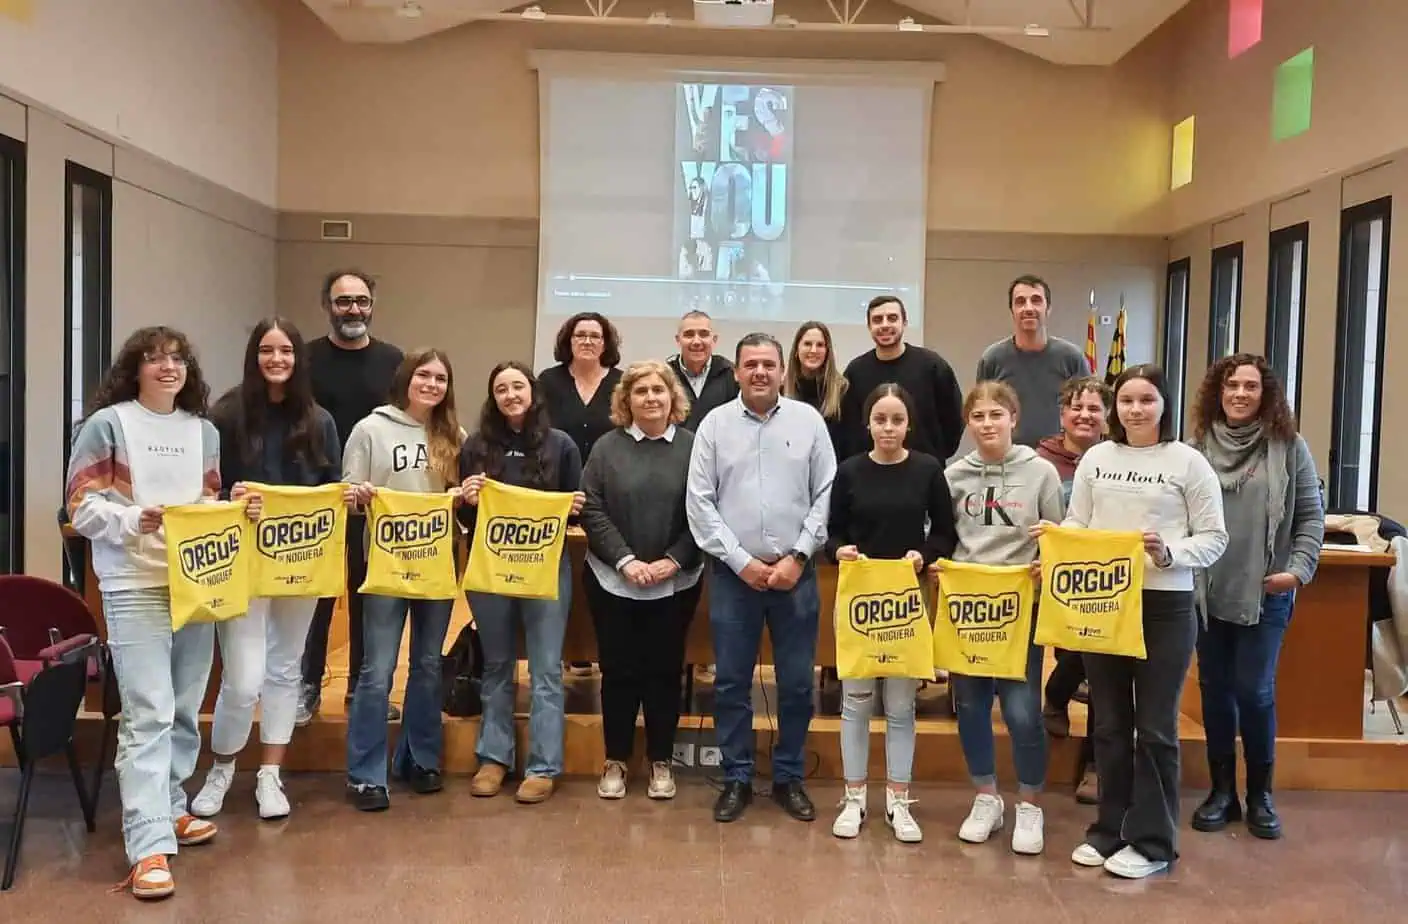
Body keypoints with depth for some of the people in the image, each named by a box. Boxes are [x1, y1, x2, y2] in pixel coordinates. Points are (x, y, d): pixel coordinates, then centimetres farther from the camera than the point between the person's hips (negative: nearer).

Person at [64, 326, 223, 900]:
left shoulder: (204, 431, 14)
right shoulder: (107, 423, -1)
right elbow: (82, 506, -5)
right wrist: (135, 519, -21)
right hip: (135, 587, -5)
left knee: (186, 709, 12)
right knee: (148, 713, -10)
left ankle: (167, 808, 30)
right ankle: (149, 846, -7)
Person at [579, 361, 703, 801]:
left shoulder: (693, 447, -1)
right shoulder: (607, 447, 1)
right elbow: (591, 511, -4)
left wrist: (674, 561, -13)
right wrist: (625, 560, -14)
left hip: (675, 583, 0)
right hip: (612, 580, 0)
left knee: (665, 671, 8)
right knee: (619, 671, 8)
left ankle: (661, 762, 23)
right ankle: (615, 761, 22)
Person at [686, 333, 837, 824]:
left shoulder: (808, 420, 3)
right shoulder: (714, 424, 1)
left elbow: (827, 495, 0)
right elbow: (699, 502, -2)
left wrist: (798, 557, -7)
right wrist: (741, 561, -7)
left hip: (796, 573, 0)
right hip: (733, 573, 0)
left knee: (797, 683, 8)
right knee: (731, 682, 7)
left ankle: (789, 778, 24)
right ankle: (737, 779, 21)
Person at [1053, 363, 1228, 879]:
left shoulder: (1188, 461, -4)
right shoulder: (1096, 458, 7)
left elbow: (1214, 538, -5)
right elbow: (1076, 524, 8)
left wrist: (1170, 554, -22)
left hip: (1165, 606, -4)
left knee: (1154, 727, 4)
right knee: (1109, 724, 13)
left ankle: (1152, 842, 17)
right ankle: (1111, 829, 27)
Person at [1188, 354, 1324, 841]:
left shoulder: (1288, 446, 0)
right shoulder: (1198, 446, 3)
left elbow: (1311, 515, 1)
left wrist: (1299, 569, -9)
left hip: (1265, 594, -2)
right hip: (1207, 591, 2)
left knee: (1254, 691, -1)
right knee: (1214, 689, 9)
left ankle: (1260, 795, 19)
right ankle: (1222, 791, 23)